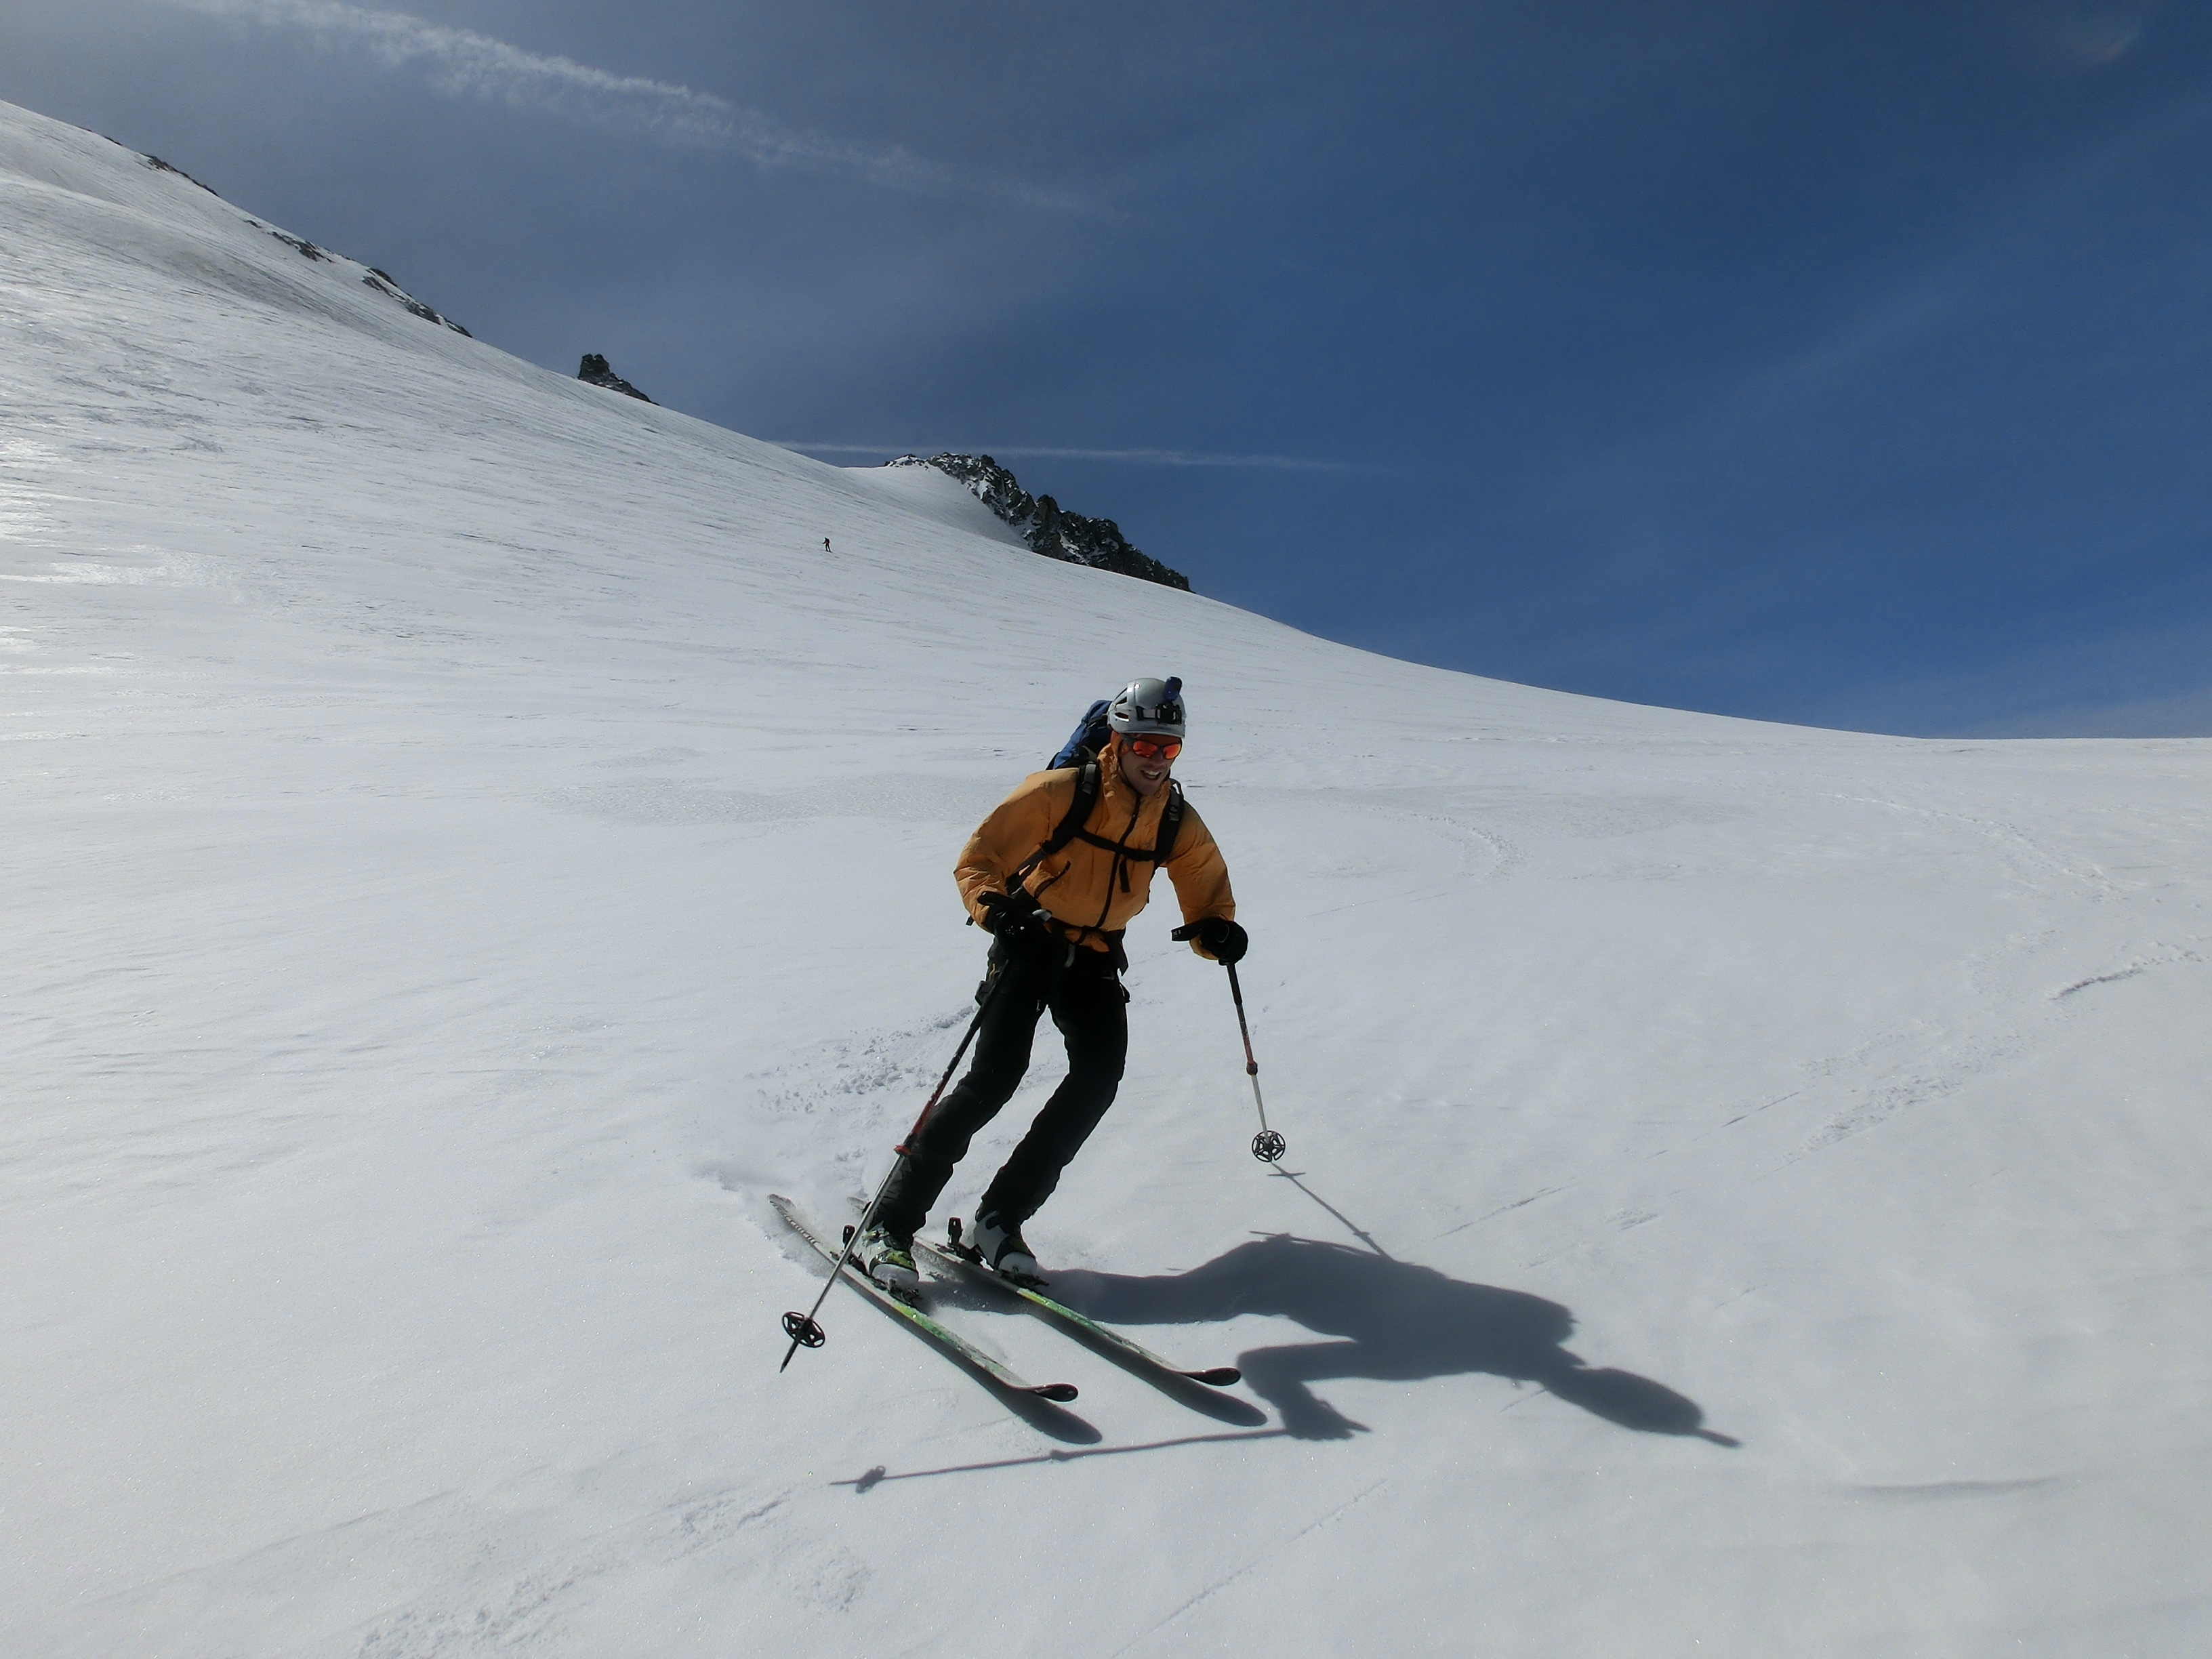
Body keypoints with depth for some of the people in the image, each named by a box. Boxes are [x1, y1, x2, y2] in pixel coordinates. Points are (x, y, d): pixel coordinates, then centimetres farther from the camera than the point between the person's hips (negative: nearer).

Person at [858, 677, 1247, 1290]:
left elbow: (1206, 898, 7)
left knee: (1099, 1077, -17)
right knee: (994, 1078, -17)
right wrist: (994, 907, -34)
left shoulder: (1179, 825, -3)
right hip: (1031, 942, -4)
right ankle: (888, 1225, -5)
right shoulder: (1060, 791, -17)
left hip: (1097, 959, 4)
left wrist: (1217, 932, -16)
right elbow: (978, 860, -14)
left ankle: (999, 1219, -3)